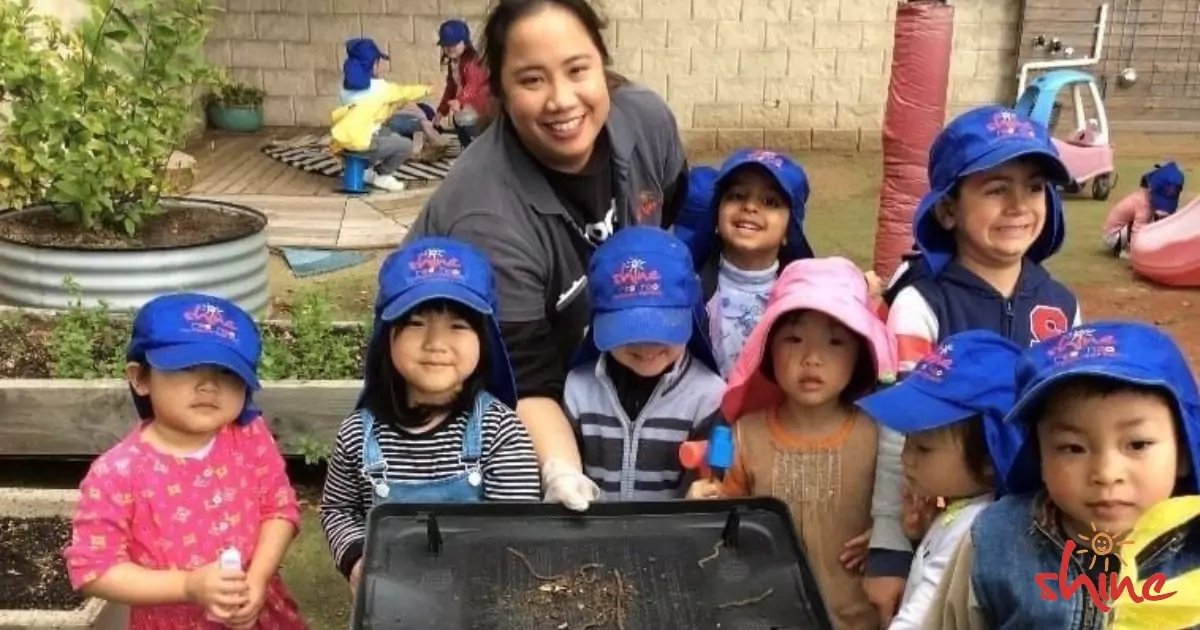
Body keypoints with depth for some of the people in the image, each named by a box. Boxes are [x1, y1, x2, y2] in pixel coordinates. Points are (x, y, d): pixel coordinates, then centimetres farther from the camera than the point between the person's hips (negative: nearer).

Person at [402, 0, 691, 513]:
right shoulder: (489, 220, -37)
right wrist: (563, 475, -46)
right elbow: (525, 386, -33)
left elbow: (678, 225, 0)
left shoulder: (646, 121, -21)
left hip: (590, 364, 5)